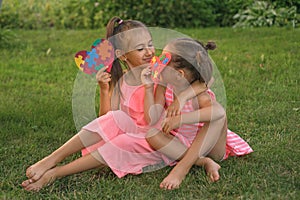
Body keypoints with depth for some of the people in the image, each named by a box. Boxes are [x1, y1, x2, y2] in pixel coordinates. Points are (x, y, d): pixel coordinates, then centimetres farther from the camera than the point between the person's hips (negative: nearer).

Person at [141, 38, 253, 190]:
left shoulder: (199, 95, -23)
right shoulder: (164, 88, -9)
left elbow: (218, 111, -47)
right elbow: (152, 120, -19)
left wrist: (181, 119, -52)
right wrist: (149, 87, -23)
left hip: (209, 147, -4)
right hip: (181, 146, 4)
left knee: (218, 116, -32)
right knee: (151, 134, -23)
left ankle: (182, 167, -34)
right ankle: (203, 162, -28)